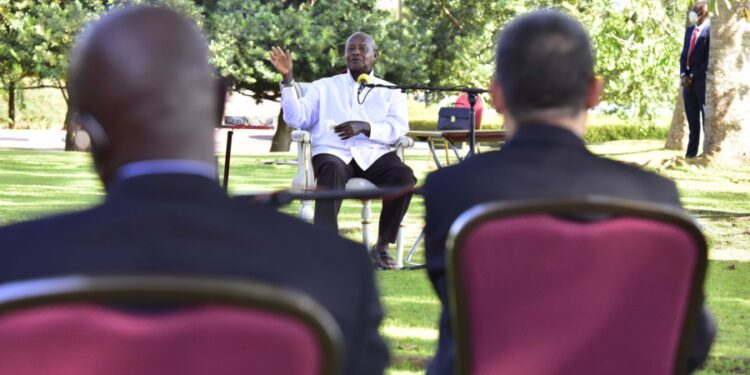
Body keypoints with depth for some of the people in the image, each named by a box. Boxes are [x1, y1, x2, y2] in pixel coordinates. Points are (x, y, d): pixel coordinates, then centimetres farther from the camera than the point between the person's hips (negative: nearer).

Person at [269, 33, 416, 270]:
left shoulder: (390, 92, 20)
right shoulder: (323, 87, 22)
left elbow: (399, 128, 3)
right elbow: (297, 119, 8)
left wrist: (365, 127, -14)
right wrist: (288, 79, -2)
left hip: (373, 154, 1)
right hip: (333, 152, -1)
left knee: (404, 176, -31)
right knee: (332, 171, -39)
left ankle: (382, 246, -16)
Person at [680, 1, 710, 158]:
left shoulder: (711, 31, -8)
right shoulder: (689, 31, 16)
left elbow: (709, 60, -13)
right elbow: (684, 55, 15)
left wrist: (693, 76, -13)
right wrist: (683, 75, -1)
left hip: (702, 80, -7)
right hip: (688, 81, 7)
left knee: (707, 118, -3)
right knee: (692, 120, 7)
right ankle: (691, 153, 8)